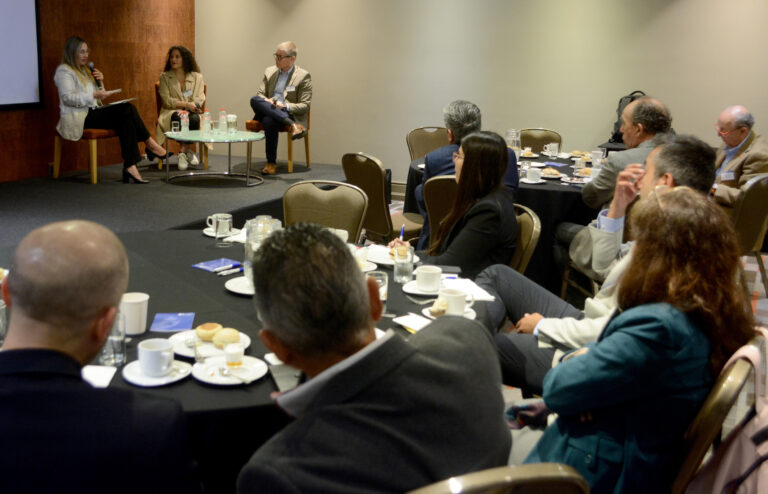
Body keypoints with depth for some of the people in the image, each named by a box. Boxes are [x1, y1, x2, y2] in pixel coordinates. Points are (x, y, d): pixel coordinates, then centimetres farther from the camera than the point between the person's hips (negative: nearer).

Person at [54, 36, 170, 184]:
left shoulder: (84, 71, 26)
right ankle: (150, 144, -19)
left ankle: (130, 166, -31)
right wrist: (94, 95, -25)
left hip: (92, 113, 8)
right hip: (78, 118, -8)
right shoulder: (64, 71, -1)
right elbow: (68, 98, -15)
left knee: (126, 120, -22)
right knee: (126, 110, -24)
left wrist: (100, 83, 7)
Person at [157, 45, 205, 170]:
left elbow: (200, 99, 3)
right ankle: (188, 152, -23)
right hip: (172, 112, -1)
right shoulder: (165, 77, 10)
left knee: (194, 119, -36)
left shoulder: (197, 76, 13)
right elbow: (166, 100, -2)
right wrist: (186, 104, -17)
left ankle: (183, 152, -24)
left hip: (191, 112, 1)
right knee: (179, 118, -37)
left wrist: (191, 106, -20)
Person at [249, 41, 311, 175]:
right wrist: (265, 101, -9)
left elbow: (305, 106, -3)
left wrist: (285, 106, -21)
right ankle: (291, 125, -38)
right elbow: (260, 94, 17)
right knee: (254, 100, -30)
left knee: (269, 121, -38)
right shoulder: (269, 72, 15)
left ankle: (271, 163, -25)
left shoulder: (303, 76, 0)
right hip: (265, 112, 5)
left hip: (289, 114, -5)